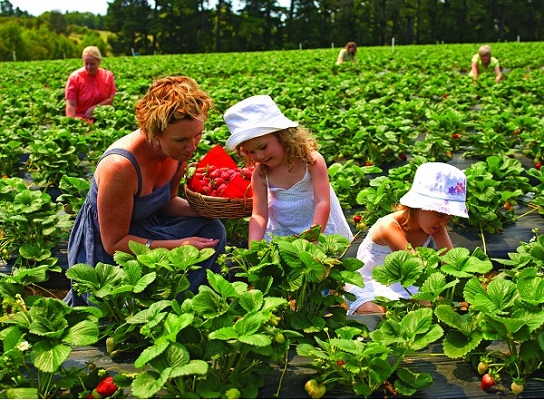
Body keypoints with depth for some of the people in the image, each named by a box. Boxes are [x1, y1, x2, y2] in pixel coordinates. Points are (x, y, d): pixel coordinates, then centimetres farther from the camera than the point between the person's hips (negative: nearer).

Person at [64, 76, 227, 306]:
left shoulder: (180, 148, -13)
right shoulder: (120, 166, -35)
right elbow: (114, 243, -25)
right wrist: (178, 245, -32)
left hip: (146, 227, 7)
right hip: (104, 248, -7)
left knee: (212, 231, -11)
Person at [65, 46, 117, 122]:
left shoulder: (108, 76, 5)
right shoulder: (75, 78, -4)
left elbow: (111, 99, 4)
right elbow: (71, 105, -10)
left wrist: (95, 108, -11)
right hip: (81, 120, -3)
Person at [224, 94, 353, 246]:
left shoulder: (312, 160, -18)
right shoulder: (260, 174, -9)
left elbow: (323, 203, -23)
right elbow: (259, 215, -11)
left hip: (320, 229, -2)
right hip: (280, 234, 3)